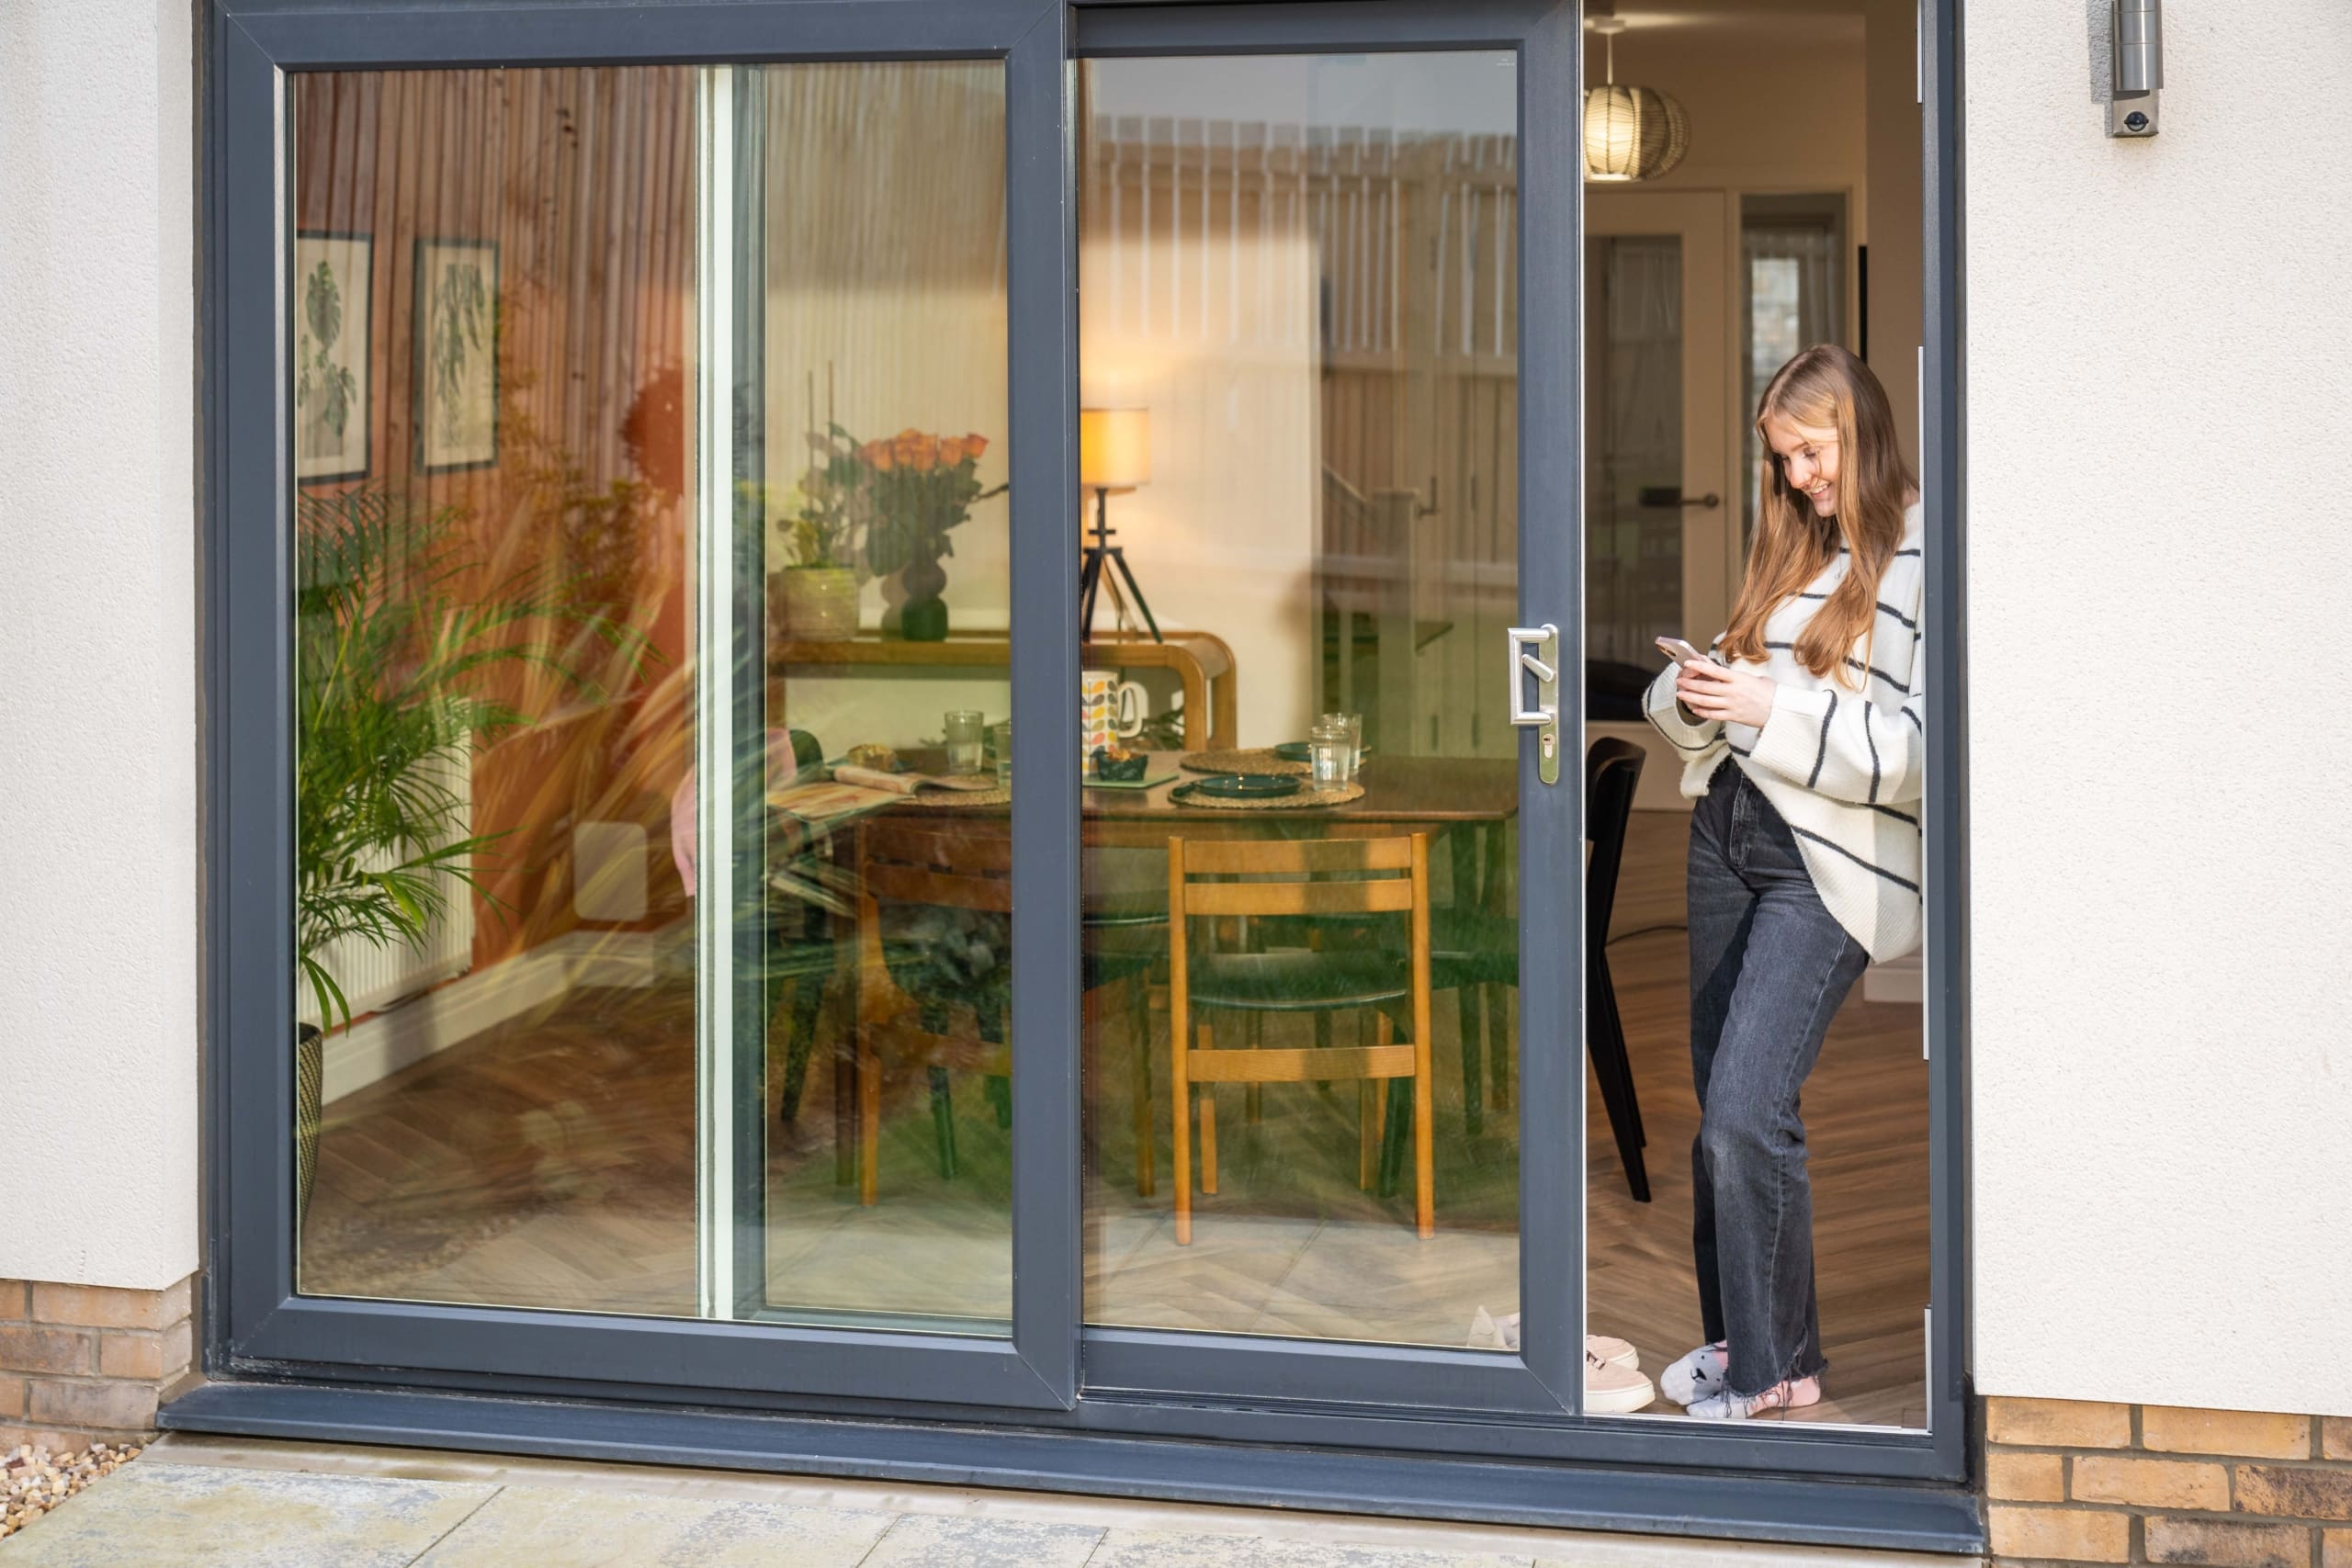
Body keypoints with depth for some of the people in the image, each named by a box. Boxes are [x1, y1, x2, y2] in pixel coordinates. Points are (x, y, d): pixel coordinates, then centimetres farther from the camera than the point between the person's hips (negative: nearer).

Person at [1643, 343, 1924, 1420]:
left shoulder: (1923, 562, -10)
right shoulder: (1794, 548, 16)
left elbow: (1920, 750, -17)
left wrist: (1776, 712, -19)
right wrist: (1693, 696, -1)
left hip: (1830, 865, -8)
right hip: (1727, 830, 8)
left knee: (1745, 1112, -14)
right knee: (1718, 1108, 11)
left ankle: (1776, 1365, 1)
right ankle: (1734, 1330, 25)